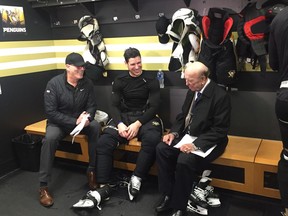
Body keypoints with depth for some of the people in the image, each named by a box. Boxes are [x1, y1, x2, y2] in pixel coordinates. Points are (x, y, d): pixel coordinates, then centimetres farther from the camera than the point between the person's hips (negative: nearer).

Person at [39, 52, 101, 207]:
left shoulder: (87, 83, -6)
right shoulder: (54, 83, -17)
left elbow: (92, 106, -2)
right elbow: (51, 112, -20)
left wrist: (87, 117, -26)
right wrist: (74, 122, -28)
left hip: (80, 120, 3)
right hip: (59, 122, -3)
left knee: (95, 127, -27)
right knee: (50, 138, -33)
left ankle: (92, 170, -13)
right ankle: (43, 186, -20)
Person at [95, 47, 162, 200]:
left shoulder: (151, 81, 2)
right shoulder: (119, 81, 9)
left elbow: (154, 106, -4)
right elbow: (114, 106, 4)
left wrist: (138, 124, -18)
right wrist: (120, 124, -17)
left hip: (145, 117, -2)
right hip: (124, 117, 2)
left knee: (152, 140, -36)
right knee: (103, 142, -24)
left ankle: (136, 179, -19)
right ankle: (104, 186, -16)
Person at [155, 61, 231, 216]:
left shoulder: (220, 96, -19)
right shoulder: (192, 91, 4)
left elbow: (220, 130, -20)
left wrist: (196, 144, -27)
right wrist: (174, 132, -3)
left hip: (207, 141, -7)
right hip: (187, 135, 8)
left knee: (184, 160, -30)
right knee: (161, 148, -13)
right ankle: (168, 195, -1)